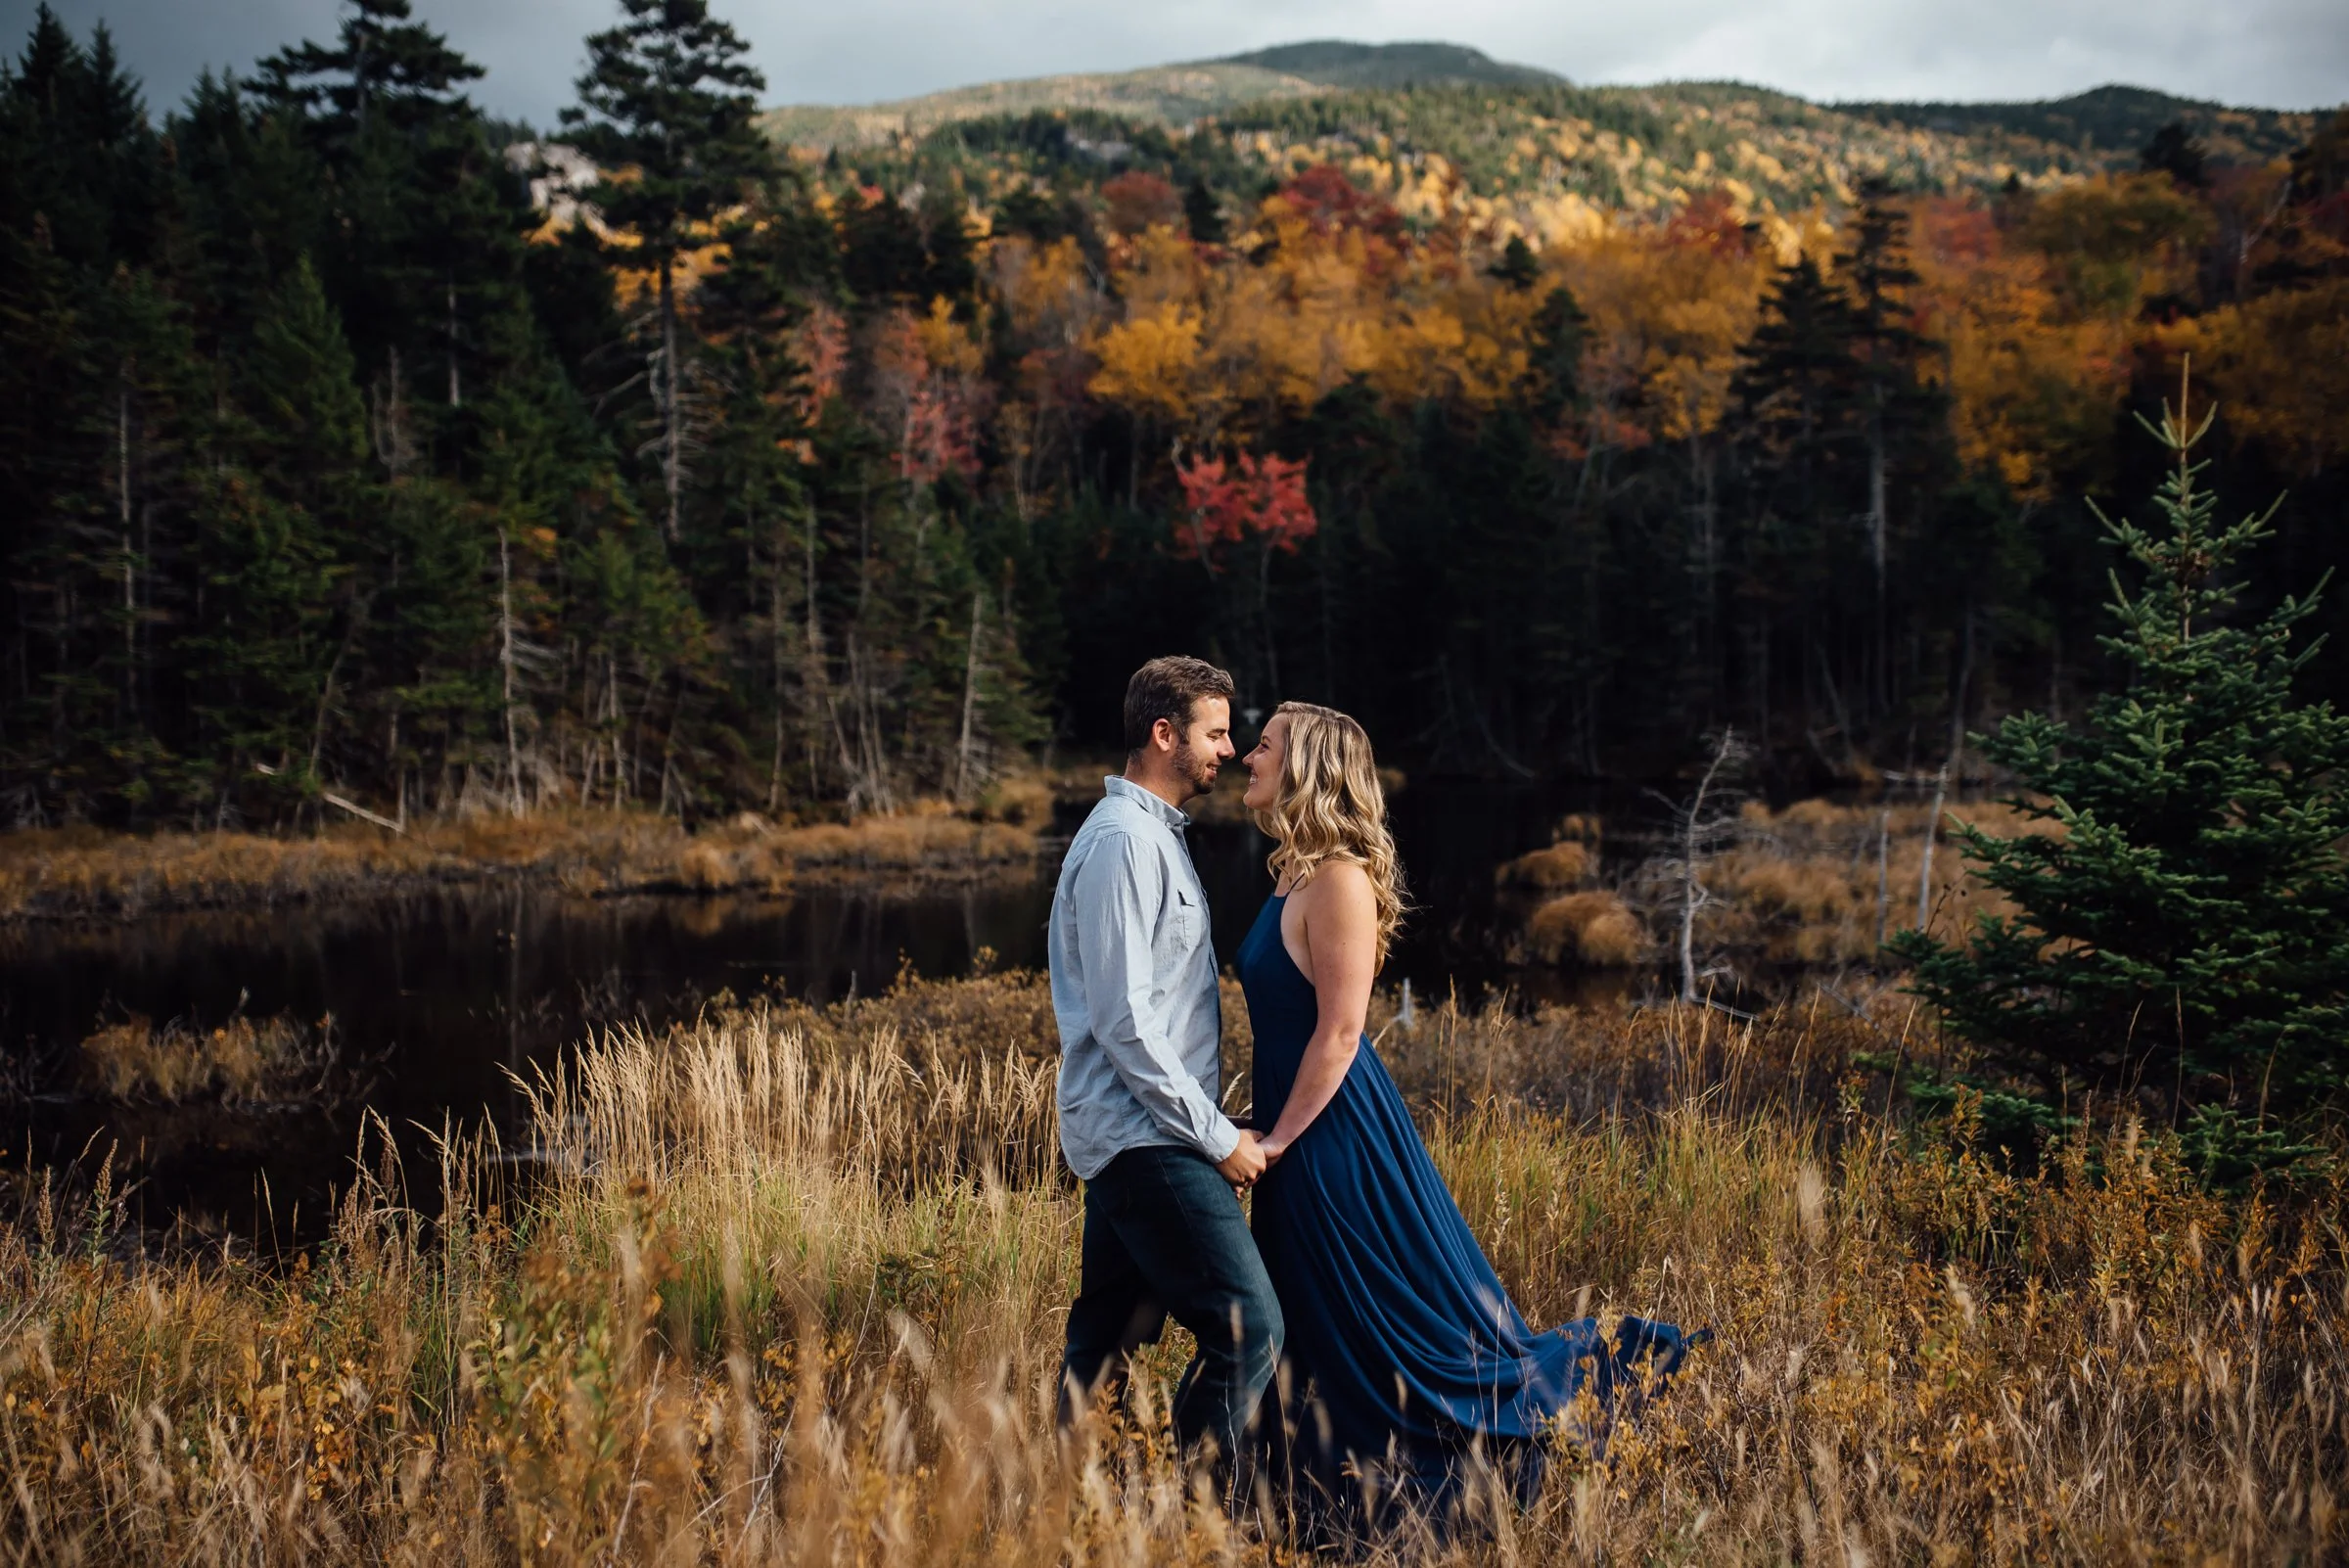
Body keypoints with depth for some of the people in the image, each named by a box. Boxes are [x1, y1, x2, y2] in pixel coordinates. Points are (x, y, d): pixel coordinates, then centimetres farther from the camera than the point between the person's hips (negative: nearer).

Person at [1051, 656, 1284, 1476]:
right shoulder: (1124, 841, -15)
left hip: (1126, 1139, 10)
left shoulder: (1153, 834, 18)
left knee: (1104, 1343, 13)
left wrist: (1211, 1126, 19)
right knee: (1247, 1326, -12)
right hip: (1148, 1140, -10)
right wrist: (1219, 1137, -16)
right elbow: (1124, 1021, -20)